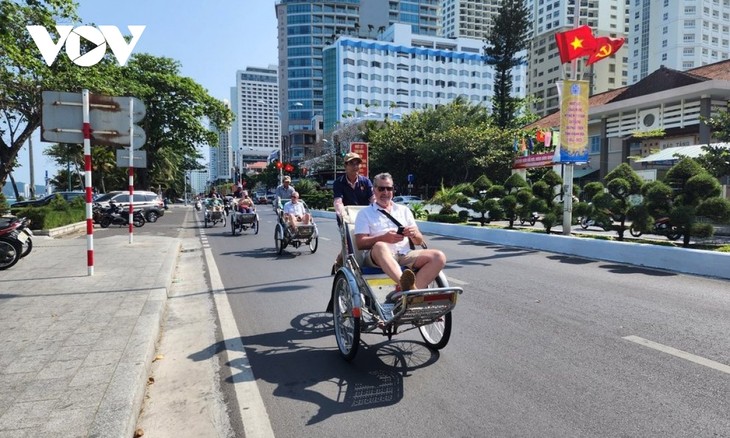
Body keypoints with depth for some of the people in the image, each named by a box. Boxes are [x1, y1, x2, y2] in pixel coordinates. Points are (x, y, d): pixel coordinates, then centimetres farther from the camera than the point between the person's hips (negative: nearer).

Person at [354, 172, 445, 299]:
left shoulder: (404, 210, 25)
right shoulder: (365, 213, 15)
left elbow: (419, 241, 21)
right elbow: (360, 243, 1)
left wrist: (414, 234, -4)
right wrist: (384, 238, -16)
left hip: (405, 255, 4)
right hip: (378, 256, -3)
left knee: (439, 257, -21)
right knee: (380, 246, -38)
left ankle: (404, 291, -40)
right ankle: (406, 285, -61)